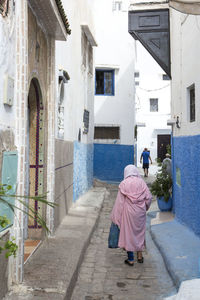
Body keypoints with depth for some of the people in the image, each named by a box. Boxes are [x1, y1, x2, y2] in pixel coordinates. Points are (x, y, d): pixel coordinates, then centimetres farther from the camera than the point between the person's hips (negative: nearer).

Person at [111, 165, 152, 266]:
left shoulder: (123, 184, -8)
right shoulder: (141, 182, -1)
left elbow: (119, 201, -7)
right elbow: (148, 197, -2)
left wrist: (115, 217, -1)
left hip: (129, 212, -3)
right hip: (140, 212, 3)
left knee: (128, 233, 7)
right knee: (140, 232, 18)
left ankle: (131, 259, 12)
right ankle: (139, 256, 28)